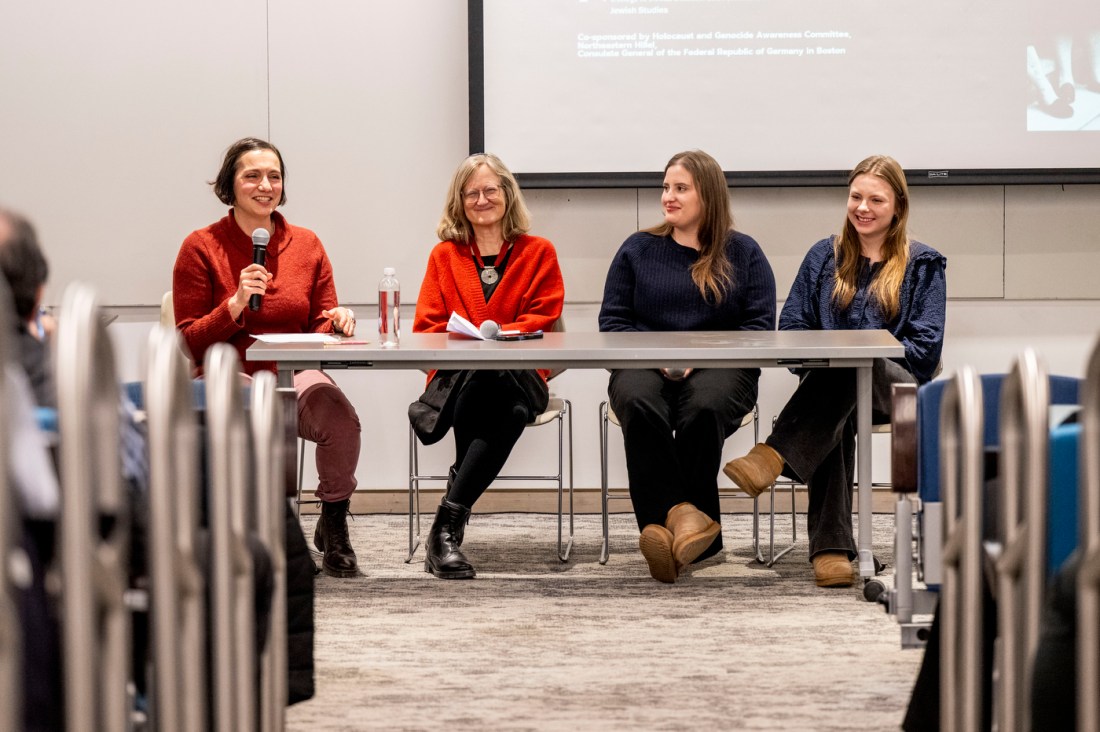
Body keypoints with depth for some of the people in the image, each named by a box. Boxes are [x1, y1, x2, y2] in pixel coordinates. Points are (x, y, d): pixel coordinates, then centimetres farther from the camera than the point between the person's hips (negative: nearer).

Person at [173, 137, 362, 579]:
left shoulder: (306, 245, 13)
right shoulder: (202, 248, 3)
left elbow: (320, 332, 14)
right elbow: (189, 344, 1)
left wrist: (336, 322, -9)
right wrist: (236, 304, -14)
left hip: (294, 376, 3)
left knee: (336, 411, -32)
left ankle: (334, 525, -9)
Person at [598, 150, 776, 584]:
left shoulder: (743, 254, 13)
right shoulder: (638, 250, 18)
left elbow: (759, 327, 3)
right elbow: (612, 320, 11)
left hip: (719, 368, -1)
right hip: (645, 365, 1)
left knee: (703, 406, -38)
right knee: (638, 403, -36)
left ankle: (666, 520, -32)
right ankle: (685, 515, -41)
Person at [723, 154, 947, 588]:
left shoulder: (923, 264, 13)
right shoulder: (825, 257, 21)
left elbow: (925, 348, 2)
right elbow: (791, 327, 13)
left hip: (896, 388, -1)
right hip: (828, 383, 1)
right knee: (833, 418, -38)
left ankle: (774, 456, -52)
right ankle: (830, 548, -51)